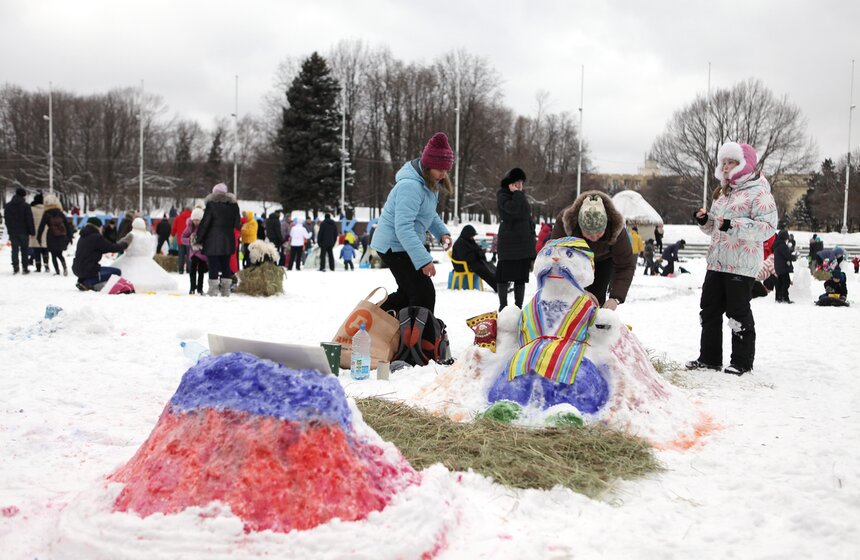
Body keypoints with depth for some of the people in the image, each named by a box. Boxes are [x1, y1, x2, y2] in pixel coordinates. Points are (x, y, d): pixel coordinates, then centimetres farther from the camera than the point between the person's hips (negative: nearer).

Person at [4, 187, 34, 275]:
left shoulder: (8, 206, 6)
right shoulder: (25, 206, -10)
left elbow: (6, 219, 11)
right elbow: (29, 220, -10)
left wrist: (9, 229, 16)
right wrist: (32, 231, -5)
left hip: (12, 231, 3)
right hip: (23, 231, -3)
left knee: (15, 249, 6)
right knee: (24, 250, 4)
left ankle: (15, 267, -3)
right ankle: (25, 268, 4)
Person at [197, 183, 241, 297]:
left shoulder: (211, 204, -5)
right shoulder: (233, 204, 8)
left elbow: (205, 223, -7)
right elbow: (237, 224, 10)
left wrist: (198, 238, 0)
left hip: (213, 241, -4)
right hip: (228, 241, 4)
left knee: (213, 266, -1)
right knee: (226, 265, 9)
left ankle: (213, 290, -3)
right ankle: (226, 290, 8)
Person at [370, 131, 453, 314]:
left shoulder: (429, 182, 5)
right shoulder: (411, 186, -27)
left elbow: (429, 214, 18)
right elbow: (403, 227, -33)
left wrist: (442, 232, -1)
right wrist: (423, 259, -36)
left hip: (405, 245, 11)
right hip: (394, 246, -11)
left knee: (407, 293, 23)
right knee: (424, 294, -11)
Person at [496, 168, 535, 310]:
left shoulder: (522, 196, 17)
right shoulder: (502, 195, -4)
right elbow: (512, 208, -23)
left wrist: (532, 233, 19)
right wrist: (516, 193, -13)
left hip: (524, 241, 7)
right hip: (508, 241, -6)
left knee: (522, 276, 7)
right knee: (505, 274, -2)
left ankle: (519, 307, 13)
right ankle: (503, 306, 6)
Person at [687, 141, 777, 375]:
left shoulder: (758, 192, -7)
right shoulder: (722, 193, 19)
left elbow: (768, 227, -18)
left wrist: (735, 225, -26)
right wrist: (705, 220, 7)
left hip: (741, 265, -8)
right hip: (716, 261, 8)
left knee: (738, 312, -1)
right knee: (709, 310, 10)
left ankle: (742, 362, 10)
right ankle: (709, 358, 20)